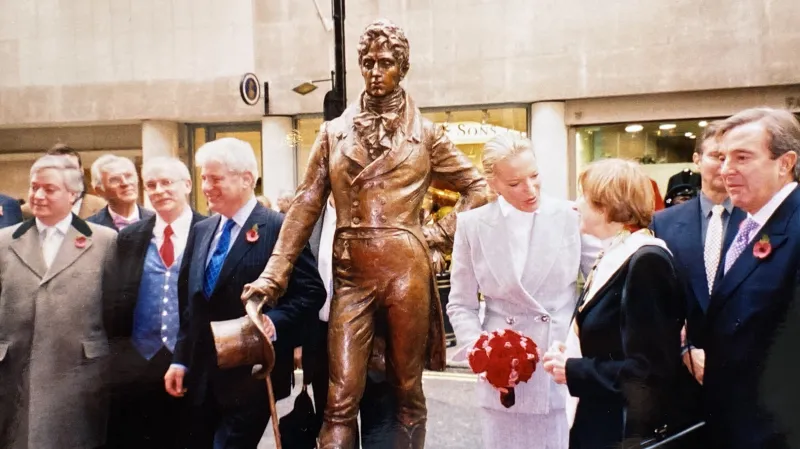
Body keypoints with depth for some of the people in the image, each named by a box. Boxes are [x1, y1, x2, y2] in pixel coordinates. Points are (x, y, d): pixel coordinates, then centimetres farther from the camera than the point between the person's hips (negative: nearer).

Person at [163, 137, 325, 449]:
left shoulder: (280, 229, -9)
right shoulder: (200, 231, 12)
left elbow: (312, 292, -11)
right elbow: (189, 303, 15)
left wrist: (273, 322, -25)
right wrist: (180, 360, 11)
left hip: (252, 375, -7)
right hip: (203, 377, 7)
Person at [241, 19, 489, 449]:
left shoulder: (424, 134, 5)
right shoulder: (333, 132, 9)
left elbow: (477, 187, 11)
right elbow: (306, 204, 4)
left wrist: (439, 235, 2)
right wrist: (273, 274, -3)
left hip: (405, 268, -1)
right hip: (350, 271, 1)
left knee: (407, 390, 9)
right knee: (341, 399, -2)